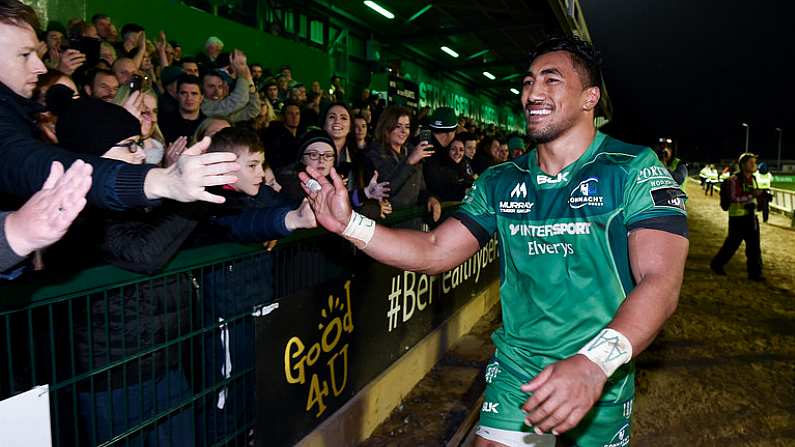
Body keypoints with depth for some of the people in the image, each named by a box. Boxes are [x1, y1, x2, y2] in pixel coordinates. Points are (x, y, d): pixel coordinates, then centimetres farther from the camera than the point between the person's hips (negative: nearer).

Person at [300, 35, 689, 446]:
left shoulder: (634, 170, -12)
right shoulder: (500, 182, 1)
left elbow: (660, 281, -22)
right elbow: (434, 252, 0)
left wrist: (595, 363, -39)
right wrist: (349, 224, -14)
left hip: (601, 379, -2)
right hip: (515, 364, 3)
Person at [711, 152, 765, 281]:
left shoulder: (752, 179, 9)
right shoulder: (734, 180, -14)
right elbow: (734, 198, -22)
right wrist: (752, 195, -28)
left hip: (751, 216, 7)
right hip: (738, 217, -7)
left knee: (754, 246, 5)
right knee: (732, 244, 3)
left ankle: (754, 272, 11)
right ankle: (716, 264, 22)